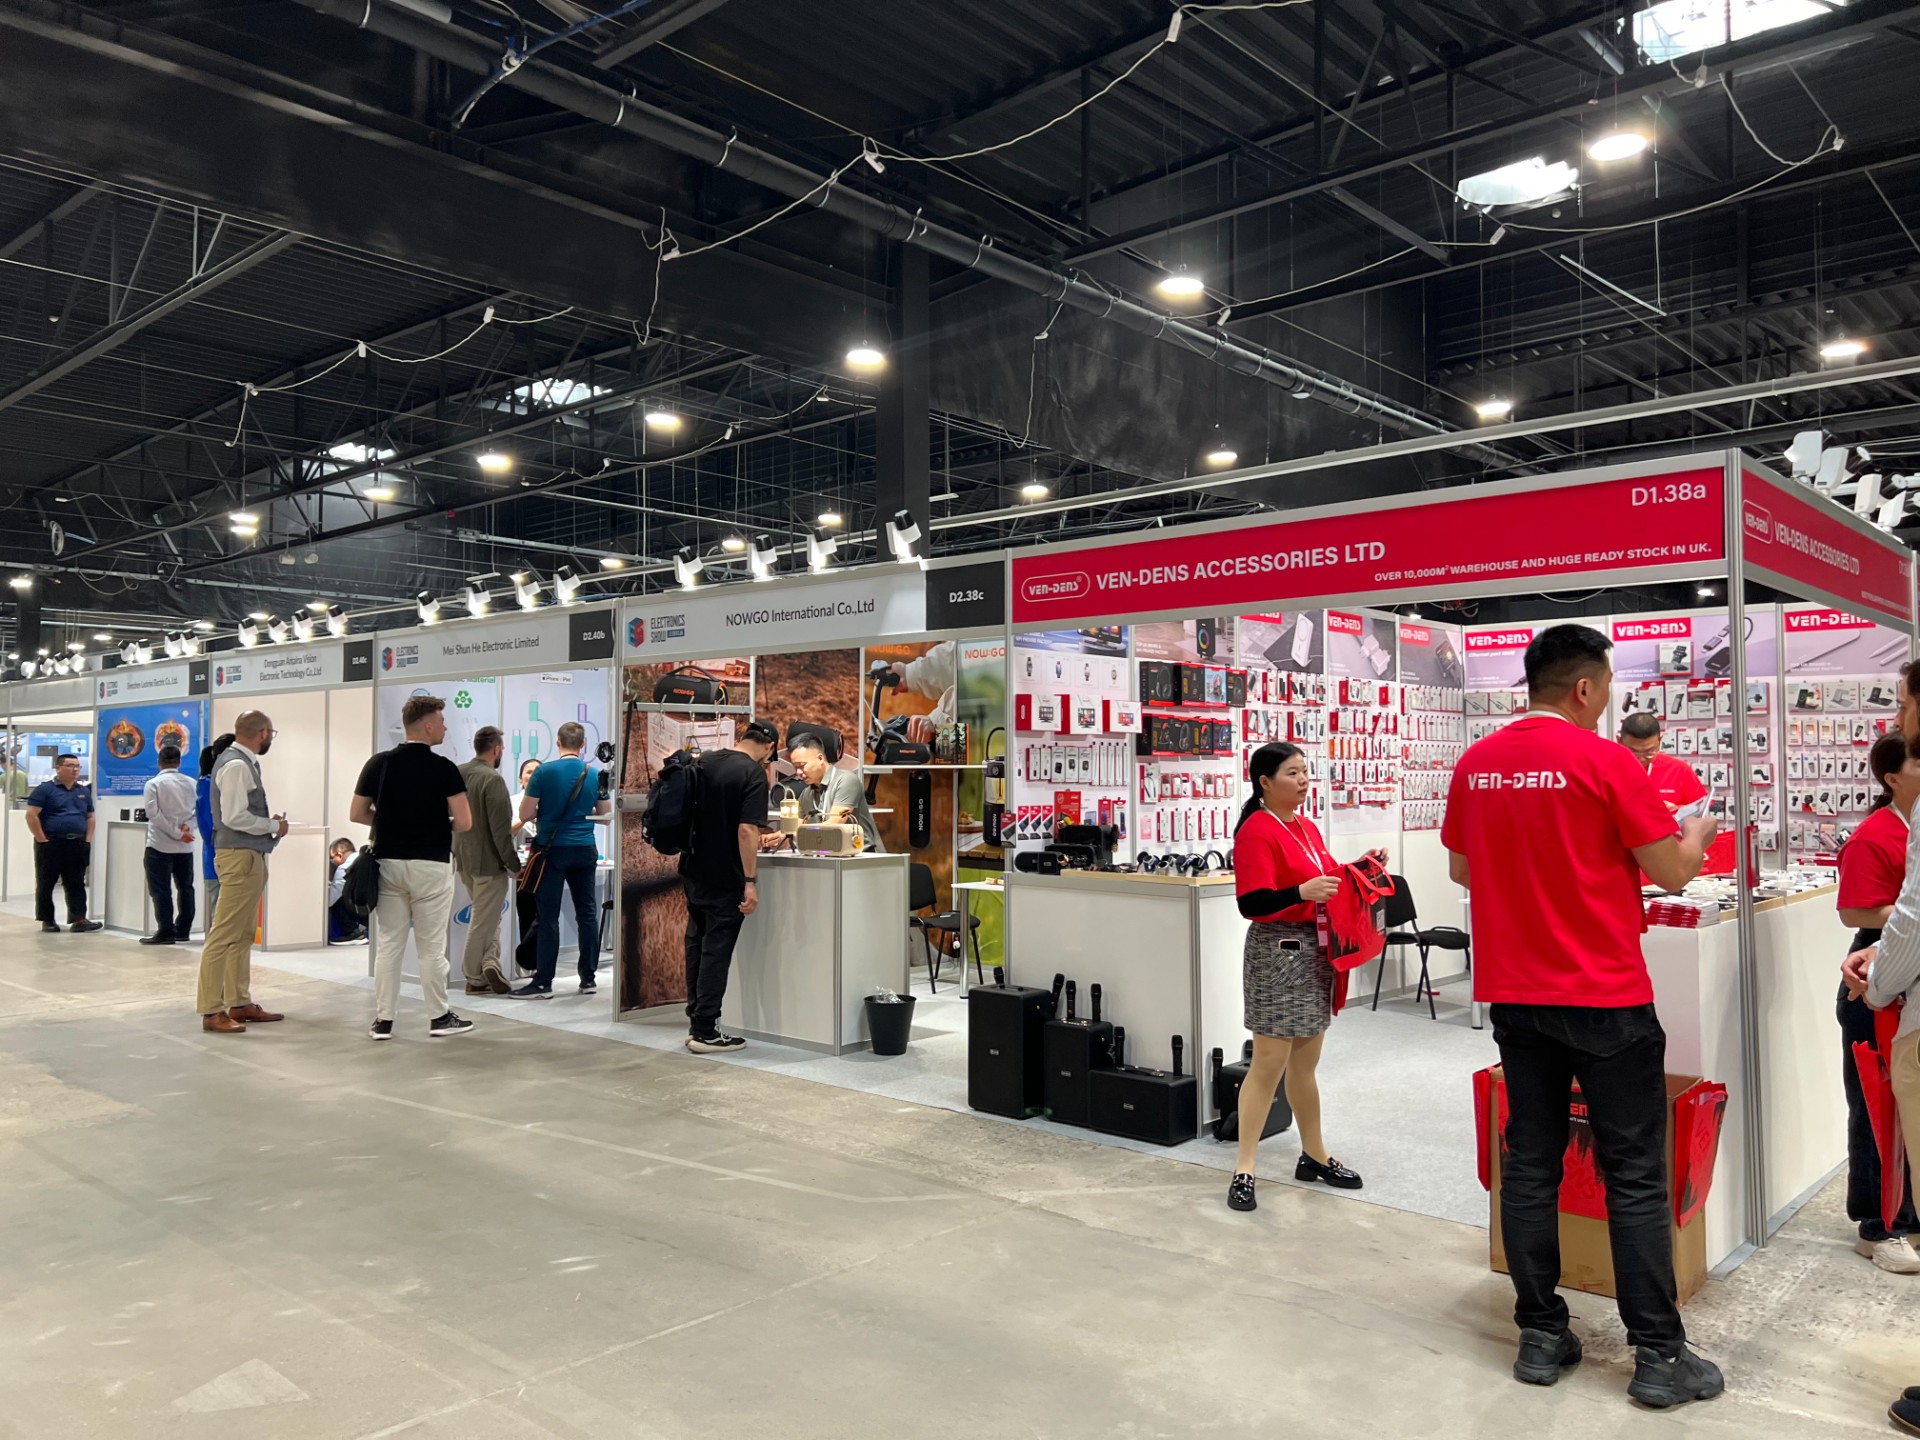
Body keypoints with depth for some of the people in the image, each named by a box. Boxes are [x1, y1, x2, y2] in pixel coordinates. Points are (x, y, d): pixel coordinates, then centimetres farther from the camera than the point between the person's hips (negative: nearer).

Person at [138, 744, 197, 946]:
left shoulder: (153, 784, -6)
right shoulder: (191, 784, 6)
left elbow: (153, 814, -14)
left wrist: (177, 833, -13)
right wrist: (187, 826, -6)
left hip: (160, 845, -4)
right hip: (185, 847, 4)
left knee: (161, 890, 0)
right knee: (185, 887, 12)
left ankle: (166, 931, -1)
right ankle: (183, 930, 16)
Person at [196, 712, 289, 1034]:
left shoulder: (243, 763, 13)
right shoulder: (236, 765, -16)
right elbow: (234, 816, -22)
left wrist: (269, 823, 6)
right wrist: (274, 825, -10)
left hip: (250, 857, 11)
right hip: (240, 857, -11)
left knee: (243, 935, 16)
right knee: (223, 935, -6)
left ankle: (240, 1003, 24)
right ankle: (212, 1011, -3)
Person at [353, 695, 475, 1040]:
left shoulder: (378, 764, 1)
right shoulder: (444, 768, -11)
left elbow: (357, 815, 4)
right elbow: (463, 822, -13)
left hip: (388, 863, 4)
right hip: (431, 865, -4)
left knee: (387, 945, 8)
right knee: (431, 947, 4)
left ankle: (383, 1020, 10)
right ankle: (440, 1017, 14)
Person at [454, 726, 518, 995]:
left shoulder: (459, 774, 4)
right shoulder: (493, 779, -20)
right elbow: (501, 829, -21)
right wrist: (514, 865, -13)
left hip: (463, 859, 8)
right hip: (488, 861, -8)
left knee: (485, 916, 19)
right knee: (483, 921, 1)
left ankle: (490, 962, 10)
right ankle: (475, 979, 7)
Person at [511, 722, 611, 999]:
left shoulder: (545, 772, -9)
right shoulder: (594, 774, 2)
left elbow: (525, 814, -6)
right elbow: (605, 810, 14)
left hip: (554, 850, -3)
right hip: (585, 850, 3)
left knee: (549, 917, -1)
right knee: (587, 914, 9)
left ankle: (543, 983, 1)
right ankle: (589, 978, 14)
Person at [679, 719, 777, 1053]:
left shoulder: (704, 762, 7)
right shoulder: (753, 773, -15)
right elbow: (747, 830, -22)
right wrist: (750, 882, -20)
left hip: (693, 872, 7)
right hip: (724, 878, -7)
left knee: (696, 945, 15)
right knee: (716, 951, -1)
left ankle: (695, 1021, 22)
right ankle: (705, 1032, 3)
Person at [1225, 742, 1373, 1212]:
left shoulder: (1307, 828, 12)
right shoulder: (1256, 831, -14)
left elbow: (1326, 880, 19)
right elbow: (1251, 904, -21)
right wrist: (1302, 893, -32)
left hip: (1316, 951, 8)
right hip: (1279, 952, -8)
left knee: (1305, 1063, 17)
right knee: (1269, 1063, -4)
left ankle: (1314, 1156, 28)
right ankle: (1244, 1170, 4)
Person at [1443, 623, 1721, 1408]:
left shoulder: (1474, 765, 3)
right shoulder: (1606, 762, -12)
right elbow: (1673, 874, -5)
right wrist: (1696, 833, 15)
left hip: (1513, 997, 5)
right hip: (1606, 998, -5)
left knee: (1530, 1165, 11)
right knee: (1636, 1176, 5)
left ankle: (1541, 1337, 19)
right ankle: (1659, 1357, 13)